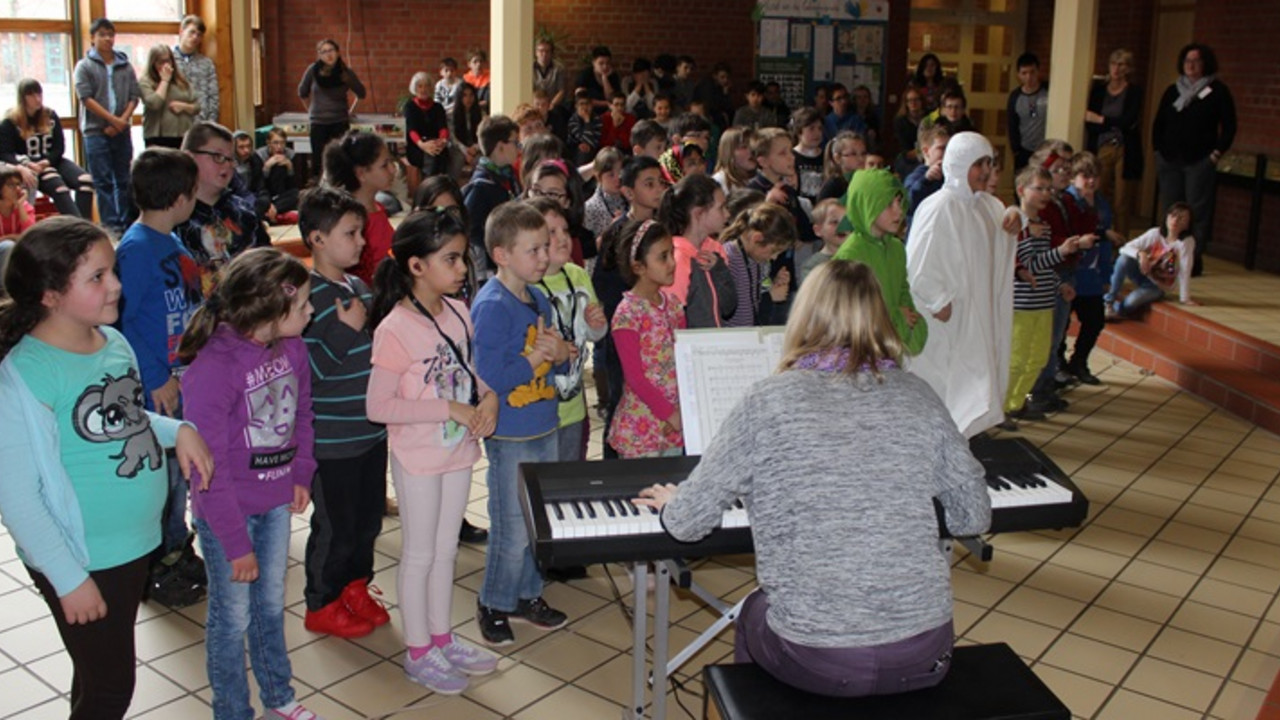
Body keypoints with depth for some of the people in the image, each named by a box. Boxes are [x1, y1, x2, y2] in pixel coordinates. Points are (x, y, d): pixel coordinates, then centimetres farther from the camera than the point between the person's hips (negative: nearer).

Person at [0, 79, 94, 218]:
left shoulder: (50, 116, 10)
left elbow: (59, 148, 7)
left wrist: (46, 162, -14)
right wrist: (25, 165, -26)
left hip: (52, 162, 4)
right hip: (29, 168, -4)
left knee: (86, 180, -25)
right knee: (58, 185, -35)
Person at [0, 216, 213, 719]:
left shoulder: (113, 342, -1)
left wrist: (176, 429, -3)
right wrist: (69, 579, -19)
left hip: (135, 545, 7)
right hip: (83, 562, -7)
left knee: (101, 676, 24)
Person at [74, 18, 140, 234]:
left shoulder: (125, 66, 10)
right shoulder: (84, 66, 2)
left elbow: (134, 96, 5)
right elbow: (86, 98, -6)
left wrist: (122, 121, -9)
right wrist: (113, 119, -12)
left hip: (121, 131, 3)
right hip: (95, 131, -3)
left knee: (125, 180, 6)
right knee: (103, 182, -3)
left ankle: (127, 223, 13)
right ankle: (111, 225, -2)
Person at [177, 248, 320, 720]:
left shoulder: (291, 346, -6)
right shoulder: (212, 366, -26)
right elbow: (210, 468, -21)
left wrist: (301, 473, 3)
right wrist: (236, 544, -17)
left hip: (277, 503, 6)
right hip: (227, 513, -6)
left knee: (271, 604, 22)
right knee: (233, 618, 10)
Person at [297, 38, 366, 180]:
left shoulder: (346, 73, -5)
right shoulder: (313, 70, -6)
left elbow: (361, 94, 10)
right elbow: (302, 92, 11)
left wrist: (351, 110, 11)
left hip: (340, 121, 0)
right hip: (318, 122, 0)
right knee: (317, 157, -1)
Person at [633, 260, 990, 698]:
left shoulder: (768, 402, -8)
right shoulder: (918, 398, 0)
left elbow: (687, 524, -3)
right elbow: (974, 518, 8)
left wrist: (670, 502, 20)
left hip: (815, 661, -2)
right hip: (924, 655, 3)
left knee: (752, 616, 30)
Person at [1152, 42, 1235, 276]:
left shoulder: (1217, 91, 2)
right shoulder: (1173, 91, 15)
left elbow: (1229, 126, 1)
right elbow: (1158, 123, 18)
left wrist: (1217, 152, -7)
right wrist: (1159, 150, 8)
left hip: (1200, 161, -4)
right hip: (1170, 160, 4)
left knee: (1198, 210, -5)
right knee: (1169, 210, 5)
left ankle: (1195, 259, -3)